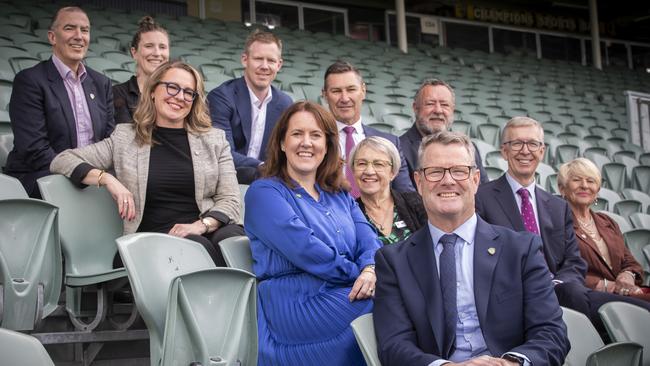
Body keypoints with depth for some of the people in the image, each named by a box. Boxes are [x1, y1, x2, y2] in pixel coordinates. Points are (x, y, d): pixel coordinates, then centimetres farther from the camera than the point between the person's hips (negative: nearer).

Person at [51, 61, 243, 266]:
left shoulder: (214, 140, 17)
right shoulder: (125, 140, 15)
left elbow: (231, 200, 9)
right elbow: (61, 161, 12)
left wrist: (201, 225, -12)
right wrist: (106, 179, -7)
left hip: (210, 231, 2)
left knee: (231, 237, -35)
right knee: (196, 245, -36)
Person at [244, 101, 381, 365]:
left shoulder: (340, 196, 23)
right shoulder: (264, 193, 3)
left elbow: (368, 241, 7)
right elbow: (305, 249, -11)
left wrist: (371, 271, -16)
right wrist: (358, 274, -8)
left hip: (348, 294, 6)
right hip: (298, 305, -6)